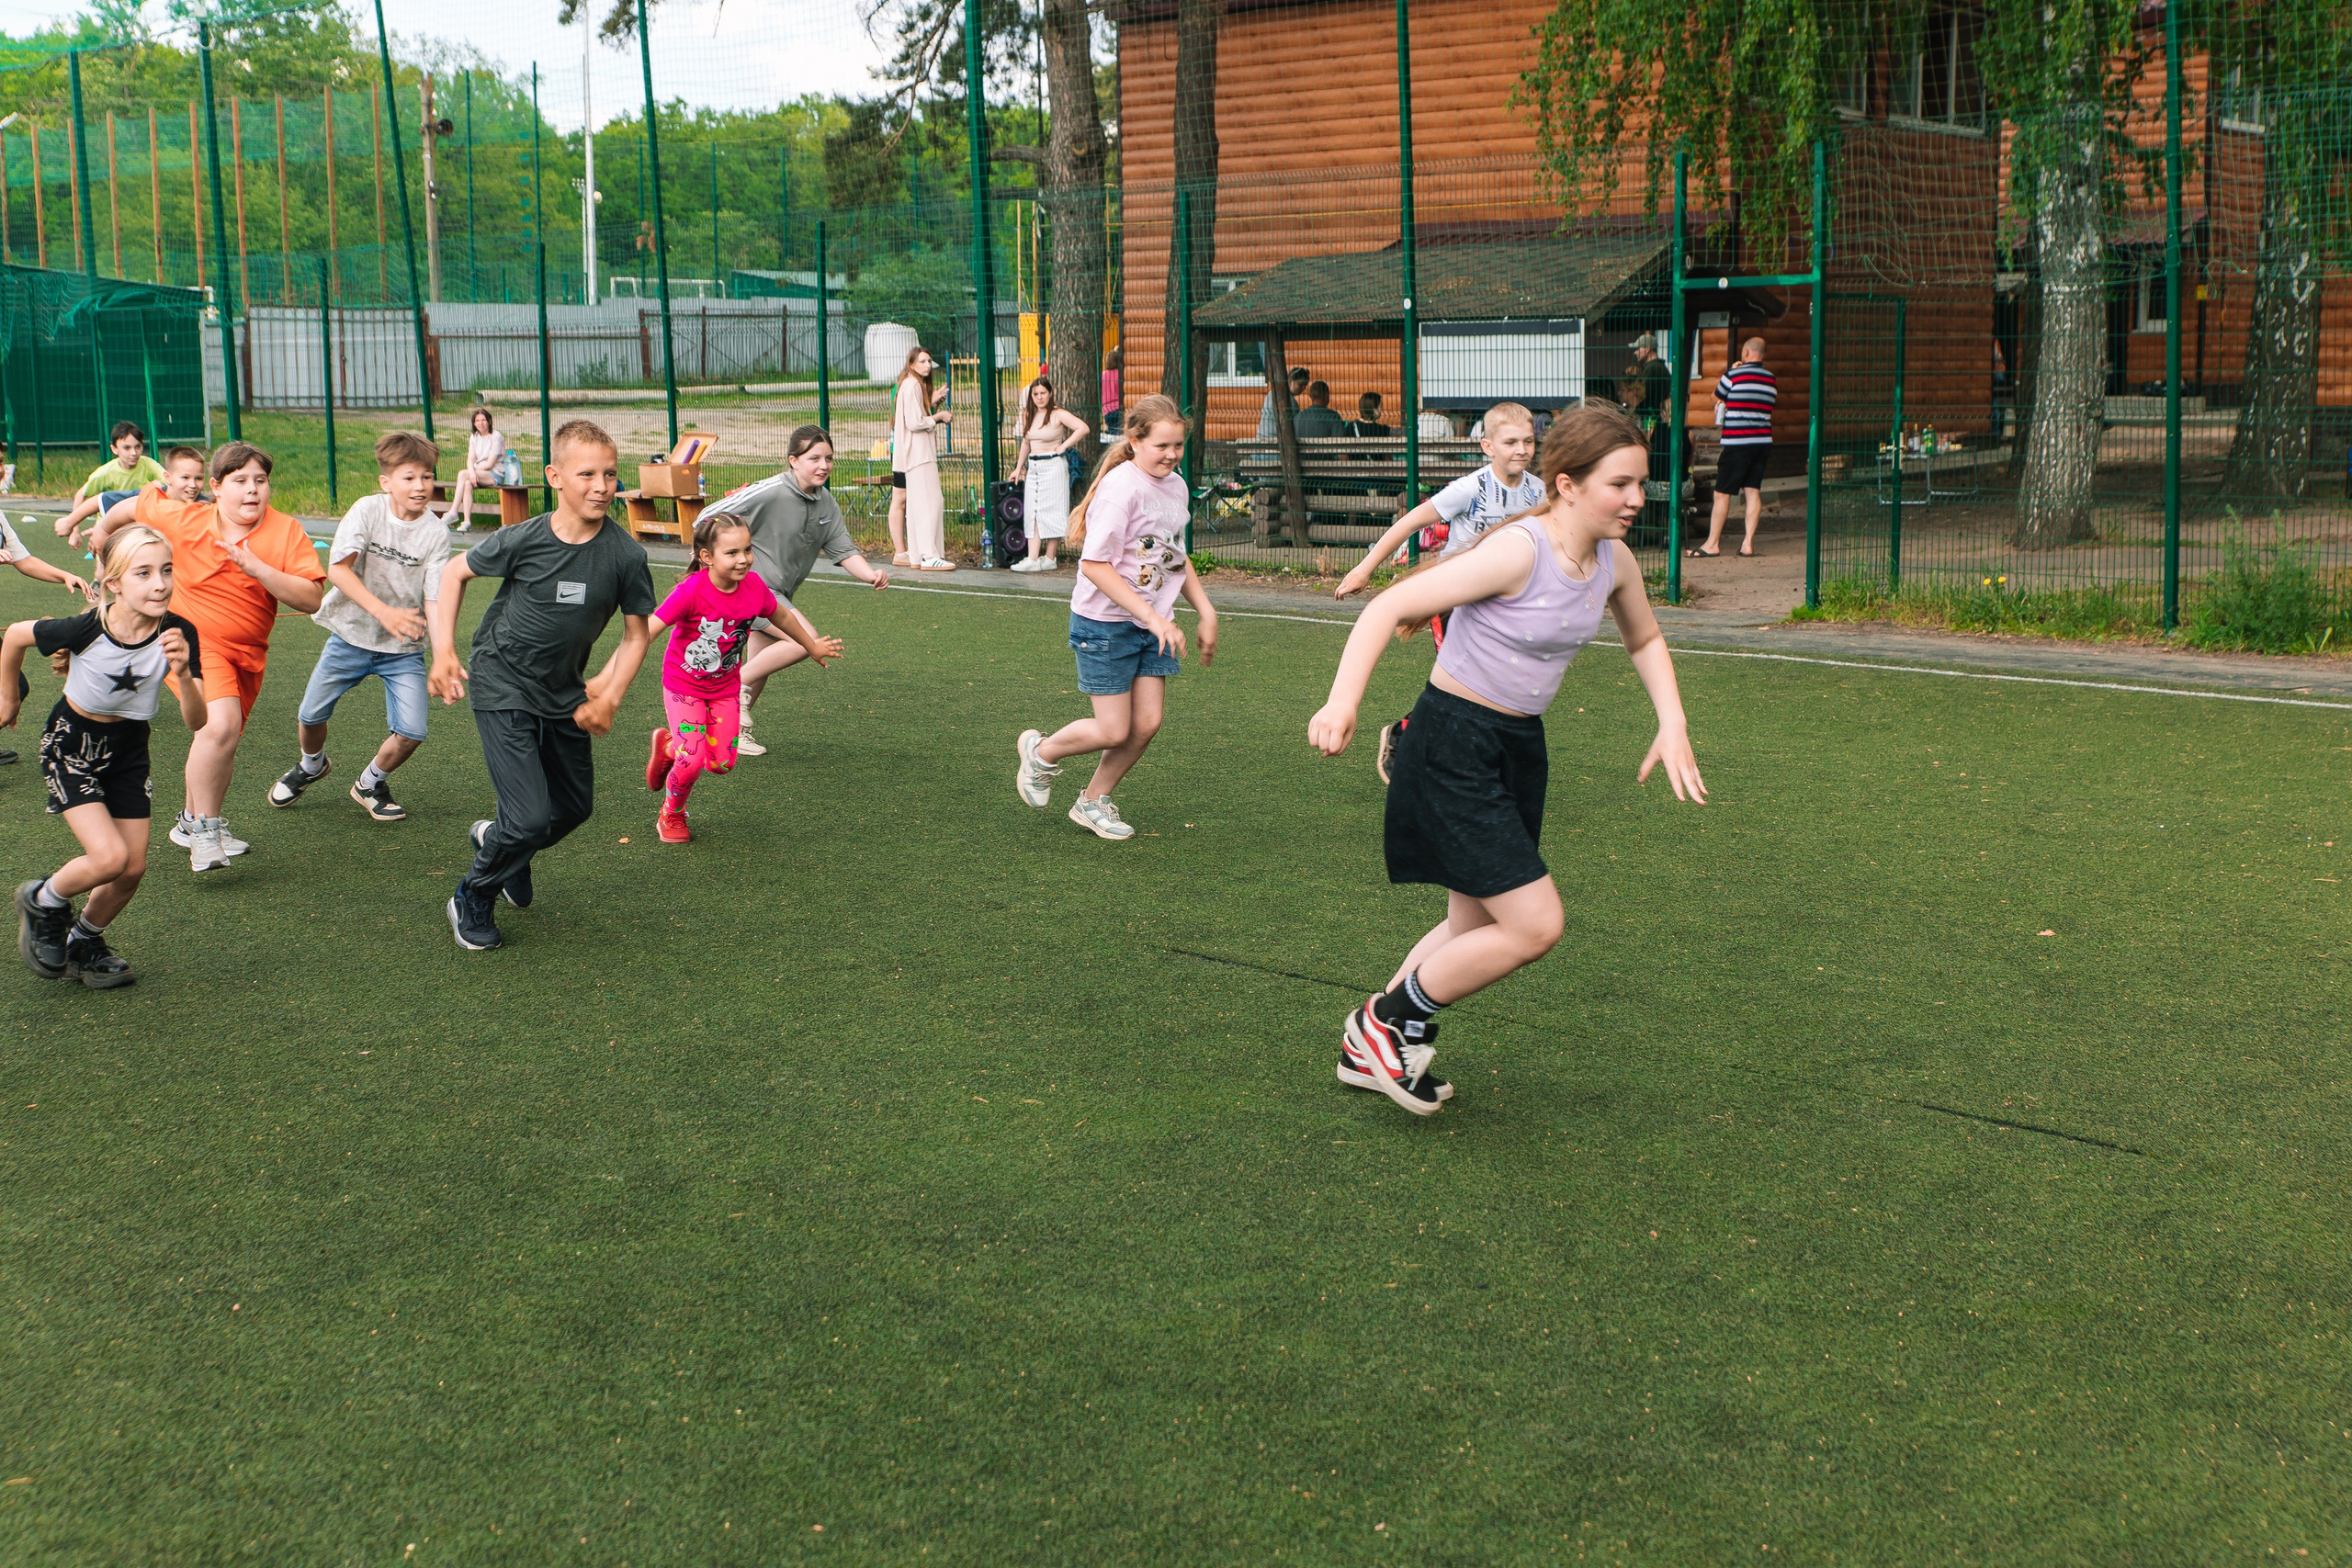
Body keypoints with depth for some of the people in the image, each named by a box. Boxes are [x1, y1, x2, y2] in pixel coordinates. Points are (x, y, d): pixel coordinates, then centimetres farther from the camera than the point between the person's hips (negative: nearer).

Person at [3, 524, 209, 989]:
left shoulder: (178, 634, -21)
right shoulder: (86, 629, -28)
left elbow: (197, 722, -23)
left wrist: (183, 673, -42)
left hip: (129, 746, 4)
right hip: (72, 742, -4)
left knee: (133, 868, 4)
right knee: (109, 858, -18)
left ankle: (83, 942, 32)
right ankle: (44, 901, 14)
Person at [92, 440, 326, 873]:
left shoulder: (287, 533, -13)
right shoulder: (183, 519, -13)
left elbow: (312, 599, -22)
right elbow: (136, 504, 7)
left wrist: (255, 567, -32)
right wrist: (103, 529, 27)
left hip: (247, 652, 4)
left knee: (222, 747, 18)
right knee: (220, 725, -28)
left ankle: (191, 821, 42)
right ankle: (204, 832, -16)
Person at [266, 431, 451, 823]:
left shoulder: (435, 533, -12)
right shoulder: (367, 510, -14)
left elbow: (436, 601, -16)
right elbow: (338, 569, -23)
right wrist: (384, 612, -36)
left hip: (404, 647, 0)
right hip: (352, 634, 0)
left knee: (411, 733, -11)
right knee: (310, 716, 7)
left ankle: (370, 783, 21)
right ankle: (311, 765, 43)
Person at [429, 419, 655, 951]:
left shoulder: (626, 555, -14)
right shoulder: (523, 540, -20)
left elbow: (636, 635, 0)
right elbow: (454, 571, -1)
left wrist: (609, 698, -10)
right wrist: (444, 651, -5)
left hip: (564, 695, 5)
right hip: (502, 688, -4)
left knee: (575, 807, 18)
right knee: (532, 819, -13)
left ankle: (497, 839, 50)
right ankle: (474, 897, 16)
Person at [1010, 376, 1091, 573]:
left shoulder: (1058, 414, -8)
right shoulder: (1029, 415, 13)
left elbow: (1083, 428, -18)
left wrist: (1063, 447, -14)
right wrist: (1019, 468, 21)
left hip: (1053, 466, -7)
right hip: (1033, 467, 7)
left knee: (1051, 512, -4)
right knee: (1032, 513, 0)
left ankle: (1050, 558, 0)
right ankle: (1033, 559, -3)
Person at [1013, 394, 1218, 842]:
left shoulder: (1176, 487, 6)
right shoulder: (1121, 487, -20)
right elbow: (1094, 565, -24)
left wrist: (1206, 612, 15)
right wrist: (1154, 618, -25)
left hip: (1151, 625, 7)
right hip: (1105, 624, -7)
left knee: (1148, 723, 2)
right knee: (1114, 732, -4)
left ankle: (1094, 801, 23)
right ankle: (1041, 752, 26)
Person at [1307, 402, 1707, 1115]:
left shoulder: (1614, 562, 0)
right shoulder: (1518, 552, -24)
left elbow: (1645, 640, 22)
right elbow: (1389, 607, -23)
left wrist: (1672, 723, 8)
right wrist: (1343, 702, -34)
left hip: (1521, 745, 9)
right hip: (1453, 746, -8)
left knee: (1478, 929, 16)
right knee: (1535, 925, -11)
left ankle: (1369, 1053, 35)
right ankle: (1384, 1022, 9)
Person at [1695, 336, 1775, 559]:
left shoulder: (1733, 375, -7)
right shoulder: (1772, 379, 8)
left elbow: (1716, 397, 8)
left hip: (1737, 442, -5)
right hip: (1763, 440, 6)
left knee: (1722, 493, 0)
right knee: (1753, 491, 6)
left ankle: (1712, 543, 3)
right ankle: (1748, 543, 1)